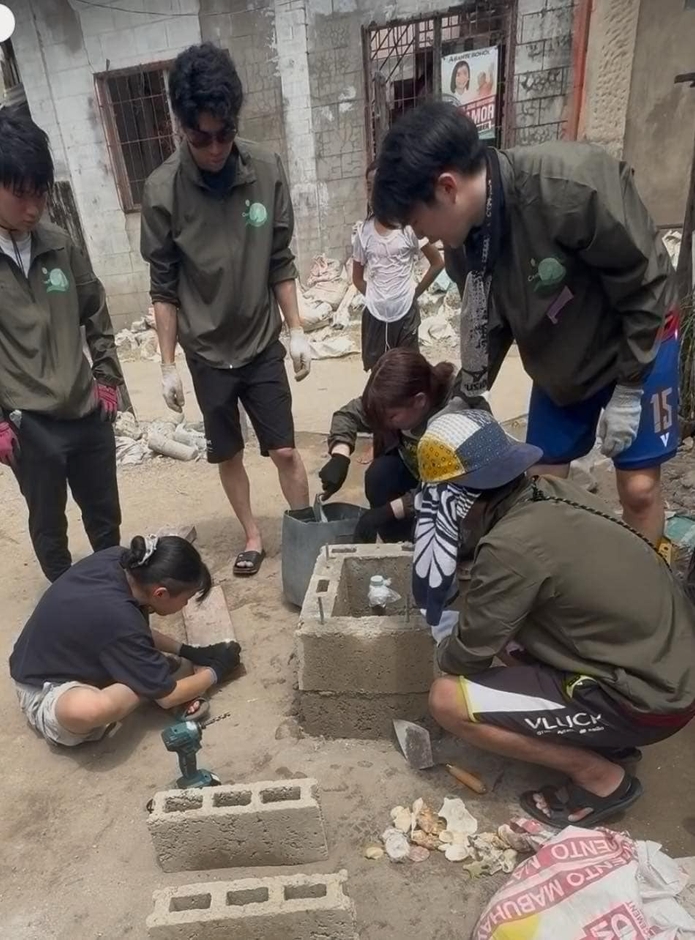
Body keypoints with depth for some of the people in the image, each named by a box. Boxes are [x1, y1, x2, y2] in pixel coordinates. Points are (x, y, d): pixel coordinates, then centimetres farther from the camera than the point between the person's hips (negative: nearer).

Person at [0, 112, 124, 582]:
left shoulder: (60, 244, 0)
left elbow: (96, 314, 12)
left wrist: (107, 377, 7)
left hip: (88, 412, 4)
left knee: (105, 516, 18)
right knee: (48, 525, 14)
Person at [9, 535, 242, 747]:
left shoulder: (117, 559, -16)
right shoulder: (118, 618, -37)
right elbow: (167, 697, -22)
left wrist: (185, 651, 3)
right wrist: (215, 671, -7)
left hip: (66, 652, 8)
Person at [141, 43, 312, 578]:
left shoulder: (267, 171, -8)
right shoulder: (162, 192, -12)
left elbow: (281, 263, 0)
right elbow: (164, 288, -6)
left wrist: (297, 331, -2)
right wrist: (168, 364, -5)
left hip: (263, 344, 0)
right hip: (207, 353, 0)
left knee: (285, 451, 5)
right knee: (228, 454, 13)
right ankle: (253, 536, 33)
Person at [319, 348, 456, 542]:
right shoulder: (400, 399, -21)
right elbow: (348, 414, -9)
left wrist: (387, 511, -37)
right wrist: (340, 458, -27)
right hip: (414, 470, 5)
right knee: (379, 474, -24)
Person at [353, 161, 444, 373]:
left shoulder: (409, 226, -7)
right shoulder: (363, 231, 1)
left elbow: (438, 263, 0)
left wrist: (415, 293, -1)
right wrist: (374, 297, 0)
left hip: (405, 313, -2)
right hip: (374, 315, 3)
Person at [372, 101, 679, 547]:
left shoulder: (574, 186, -34)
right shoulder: (469, 231, -14)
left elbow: (645, 286, -22)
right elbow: (488, 323, 0)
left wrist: (627, 389, -17)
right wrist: (468, 399, 1)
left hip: (636, 344, -5)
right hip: (560, 362, 6)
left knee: (638, 486, -1)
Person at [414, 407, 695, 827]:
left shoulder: (512, 545, -27)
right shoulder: (551, 491, -3)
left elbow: (466, 657, -14)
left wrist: (444, 652, 4)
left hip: (648, 697, -8)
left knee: (449, 700, -11)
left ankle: (601, 776, 4)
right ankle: (603, 733, 19)